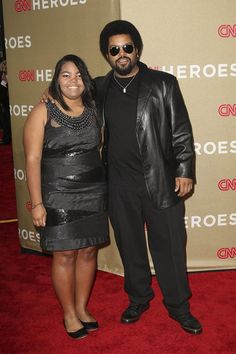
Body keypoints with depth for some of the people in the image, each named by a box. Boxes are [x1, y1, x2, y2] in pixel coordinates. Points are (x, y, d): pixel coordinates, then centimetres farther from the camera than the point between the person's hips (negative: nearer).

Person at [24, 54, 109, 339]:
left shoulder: (92, 111, 6)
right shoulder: (43, 112, -7)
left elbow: (98, 149, 12)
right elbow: (33, 159, -9)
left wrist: (105, 189, 8)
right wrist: (37, 203, -13)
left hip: (94, 194, 4)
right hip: (58, 197, -4)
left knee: (89, 252, 10)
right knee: (65, 256, 4)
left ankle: (82, 307, 30)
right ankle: (69, 314, 23)